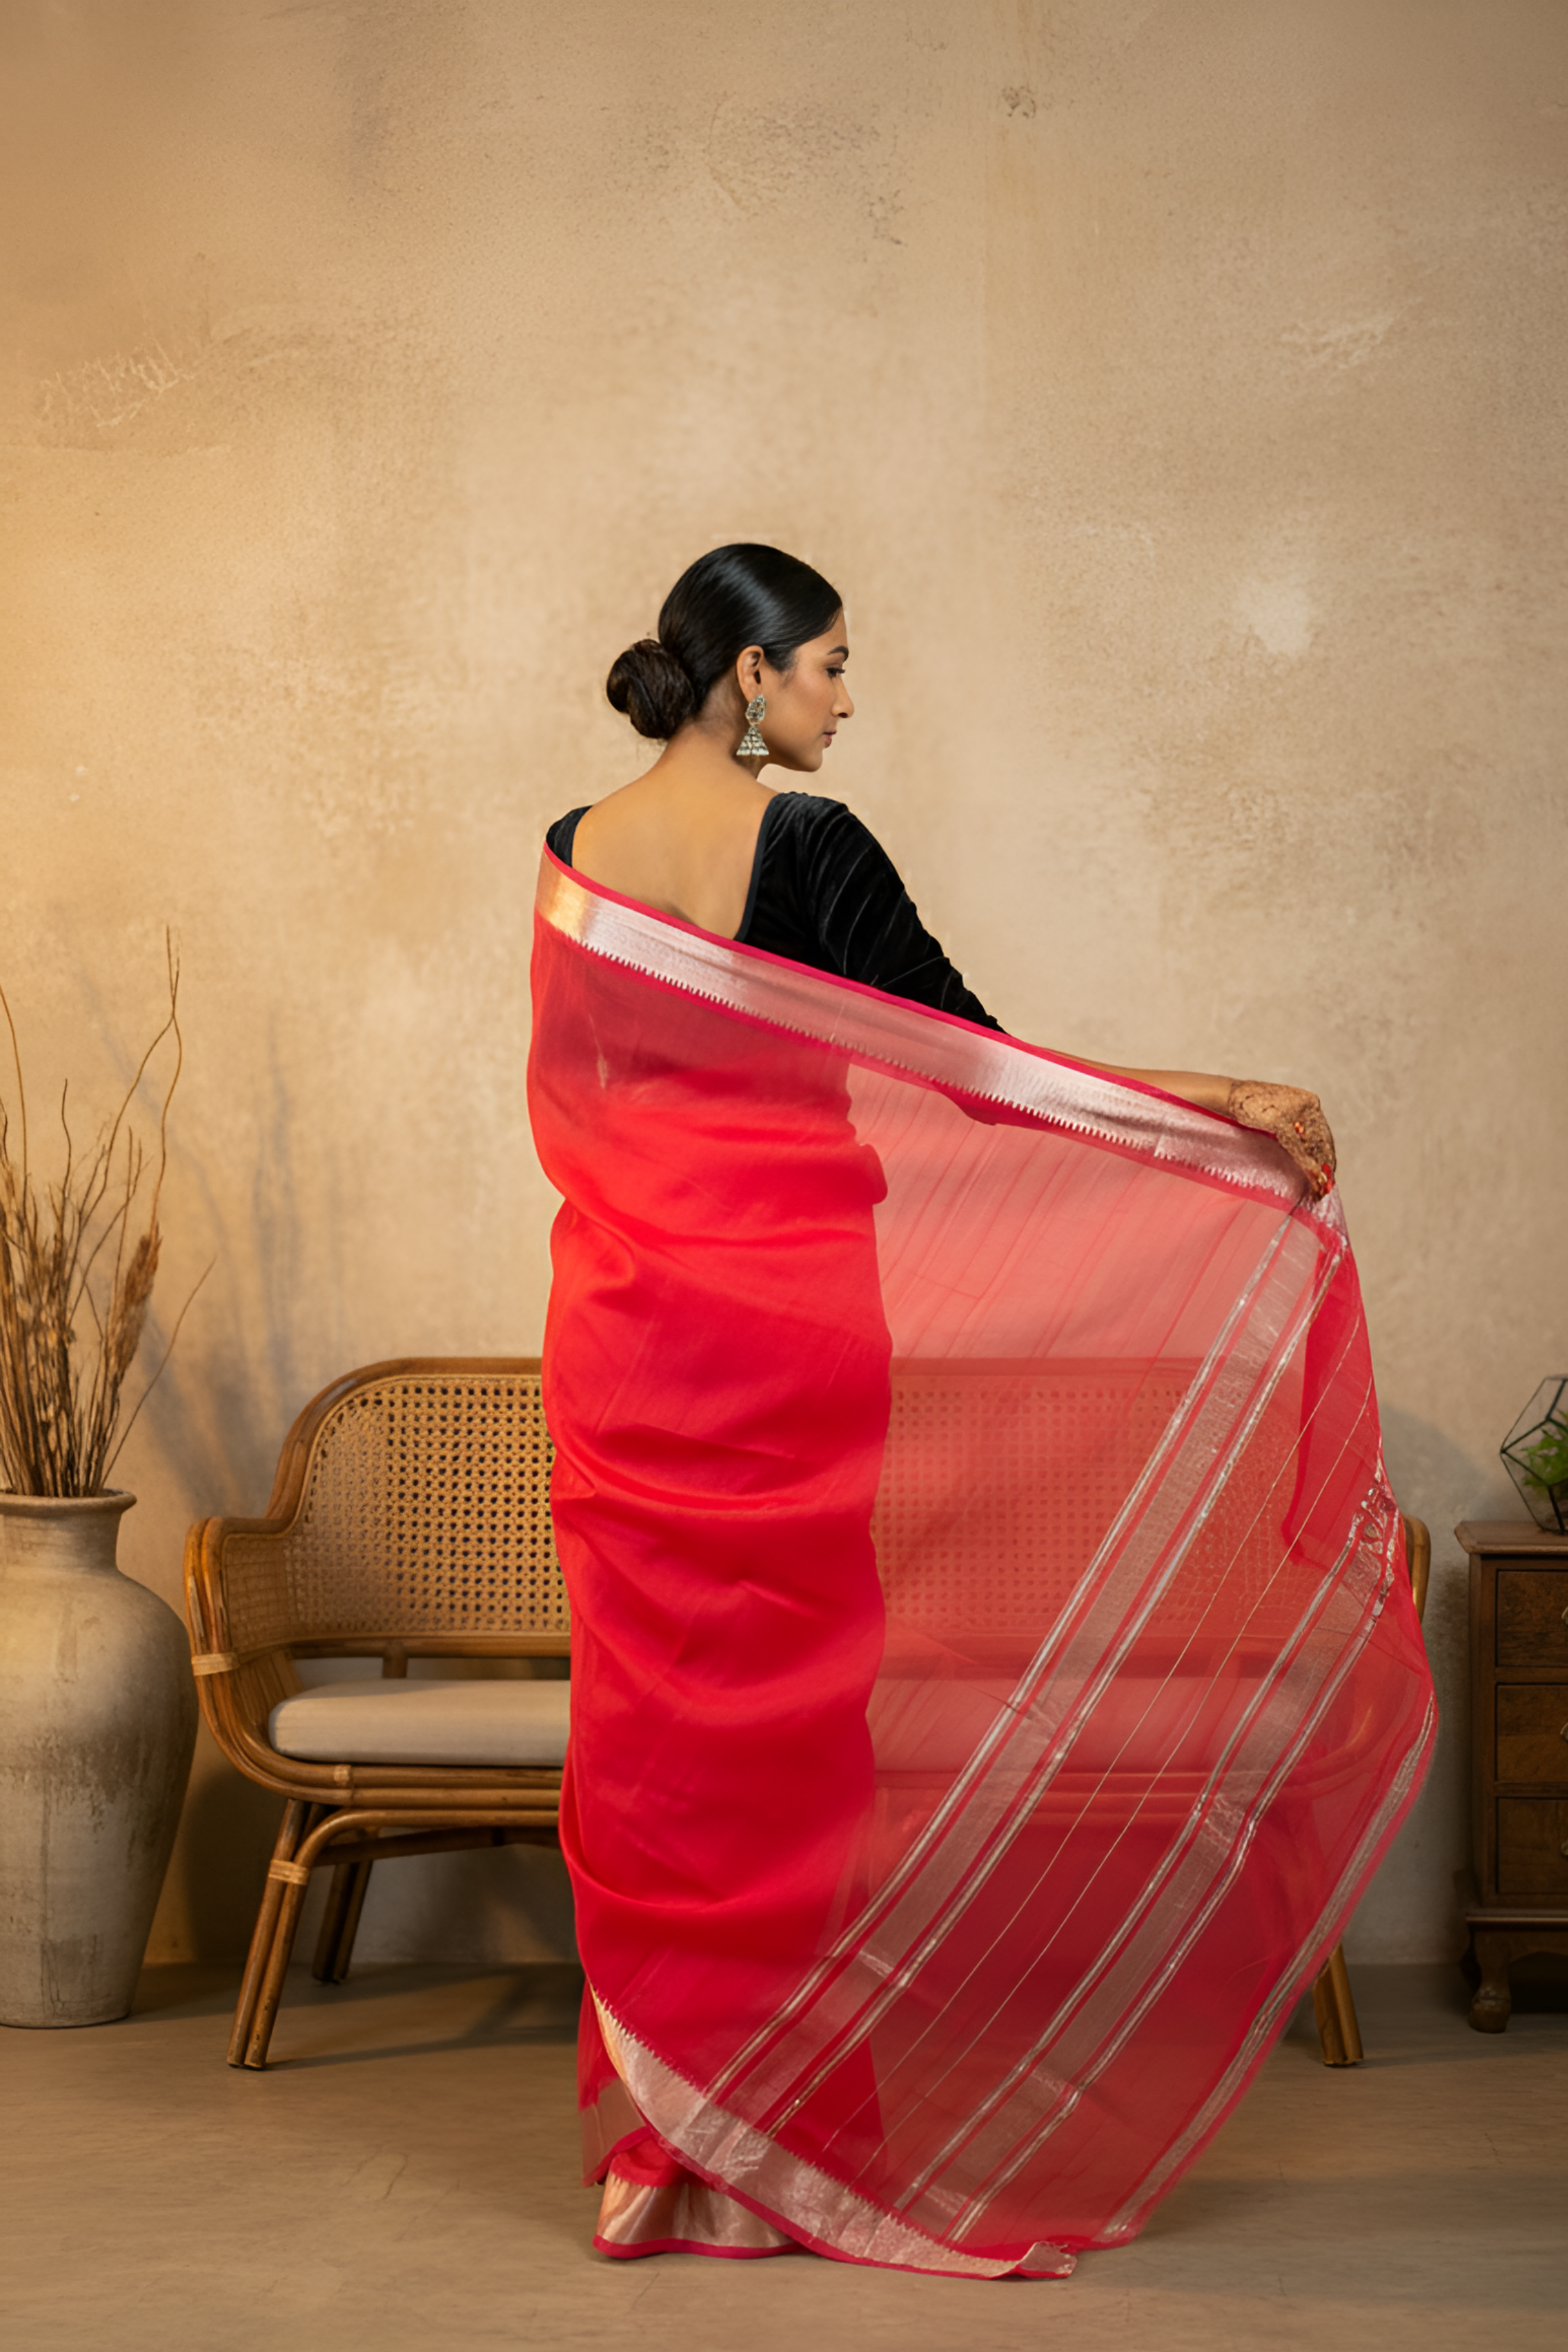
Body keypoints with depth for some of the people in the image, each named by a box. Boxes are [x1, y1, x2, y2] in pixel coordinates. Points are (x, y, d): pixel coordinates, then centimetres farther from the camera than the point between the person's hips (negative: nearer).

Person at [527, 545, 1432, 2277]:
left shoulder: (575, 860, 6)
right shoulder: (807, 847, -12)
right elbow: (974, 1061, -11)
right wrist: (1233, 1108, -7)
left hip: (627, 1327, 5)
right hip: (791, 1321, -5)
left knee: (648, 1709, 8)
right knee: (790, 1707, 3)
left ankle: (653, 2145, 13)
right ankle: (779, 2146, 10)